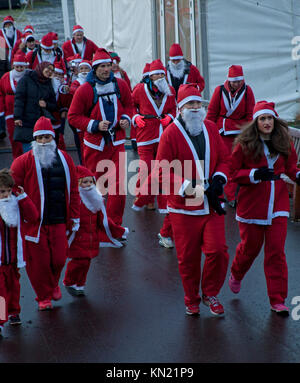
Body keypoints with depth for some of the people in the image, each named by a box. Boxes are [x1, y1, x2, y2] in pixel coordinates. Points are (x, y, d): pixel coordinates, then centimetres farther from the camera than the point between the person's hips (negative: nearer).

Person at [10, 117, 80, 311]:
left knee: (59, 259, 7)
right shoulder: (24, 162, -5)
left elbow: (73, 191, 13)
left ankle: (53, 284, 39)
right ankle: (44, 297, 22)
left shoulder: (65, 159, 8)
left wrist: (74, 217, 12)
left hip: (59, 222, 3)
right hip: (34, 223, -3)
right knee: (38, 261, 2)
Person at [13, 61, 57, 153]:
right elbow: (19, 98, -5)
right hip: (26, 122, -4)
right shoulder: (26, 79, 4)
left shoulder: (48, 84, 16)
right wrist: (17, 117, -16)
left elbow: (54, 106, 19)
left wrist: (46, 104, -5)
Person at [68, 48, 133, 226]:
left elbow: (129, 105, 20)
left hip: (117, 143, 2)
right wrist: (95, 125, -15)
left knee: (118, 184, -7)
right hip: (95, 144, -2)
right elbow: (73, 116, -4)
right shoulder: (85, 90, -7)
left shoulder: (120, 85, 3)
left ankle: (115, 224, 4)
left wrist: (126, 118, -1)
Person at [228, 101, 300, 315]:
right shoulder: (245, 144, -9)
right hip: (252, 204, -2)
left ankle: (277, 300, 8)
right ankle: (236, 275, 46)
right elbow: (233, 173, -7)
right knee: (250, 247, 12)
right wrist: (255, 174, -21)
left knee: (276, 252, 0)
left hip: (277, 204, 2)